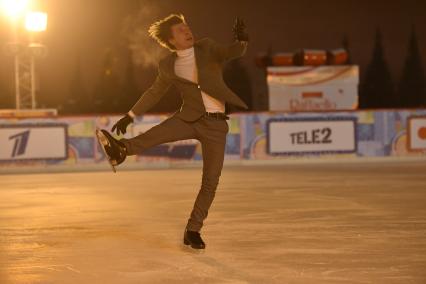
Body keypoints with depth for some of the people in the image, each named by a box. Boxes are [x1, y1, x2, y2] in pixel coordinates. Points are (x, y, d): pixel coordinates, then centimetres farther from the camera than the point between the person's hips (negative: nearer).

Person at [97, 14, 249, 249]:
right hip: (189, 117, 1)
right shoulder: (168, 66, 4)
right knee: (155, 134, -31)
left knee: (210, 182, -2)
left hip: (216, 124, -1)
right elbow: (155, 92, 17)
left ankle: (193, 230, 9)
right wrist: (130, 115, 15)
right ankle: (121, 150, -54)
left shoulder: (207, 47, 1)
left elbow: (231, 53, -15)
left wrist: (241, 40, -37)